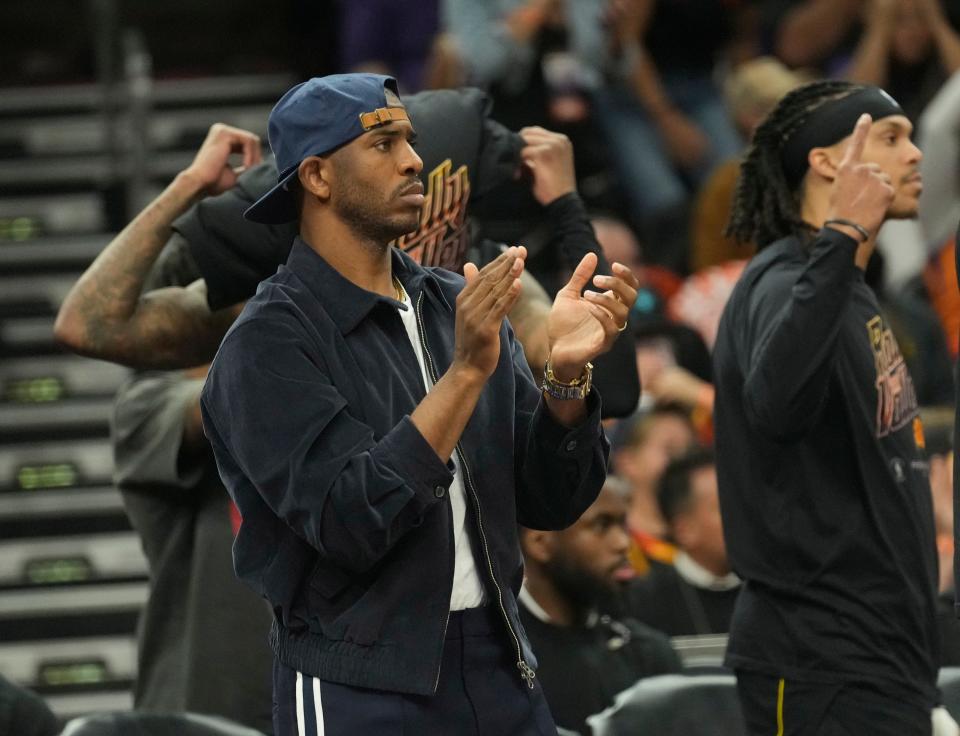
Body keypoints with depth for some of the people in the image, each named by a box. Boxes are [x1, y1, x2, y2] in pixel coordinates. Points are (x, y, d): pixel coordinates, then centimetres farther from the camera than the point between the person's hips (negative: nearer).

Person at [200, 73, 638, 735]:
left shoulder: (459, 308, 7)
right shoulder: (269, 344, -10)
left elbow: (549, 501, 4)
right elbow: (352, 523, -22)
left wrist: (567, 372, -12)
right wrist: (466, 371, -24)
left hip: (500, 675, 5)